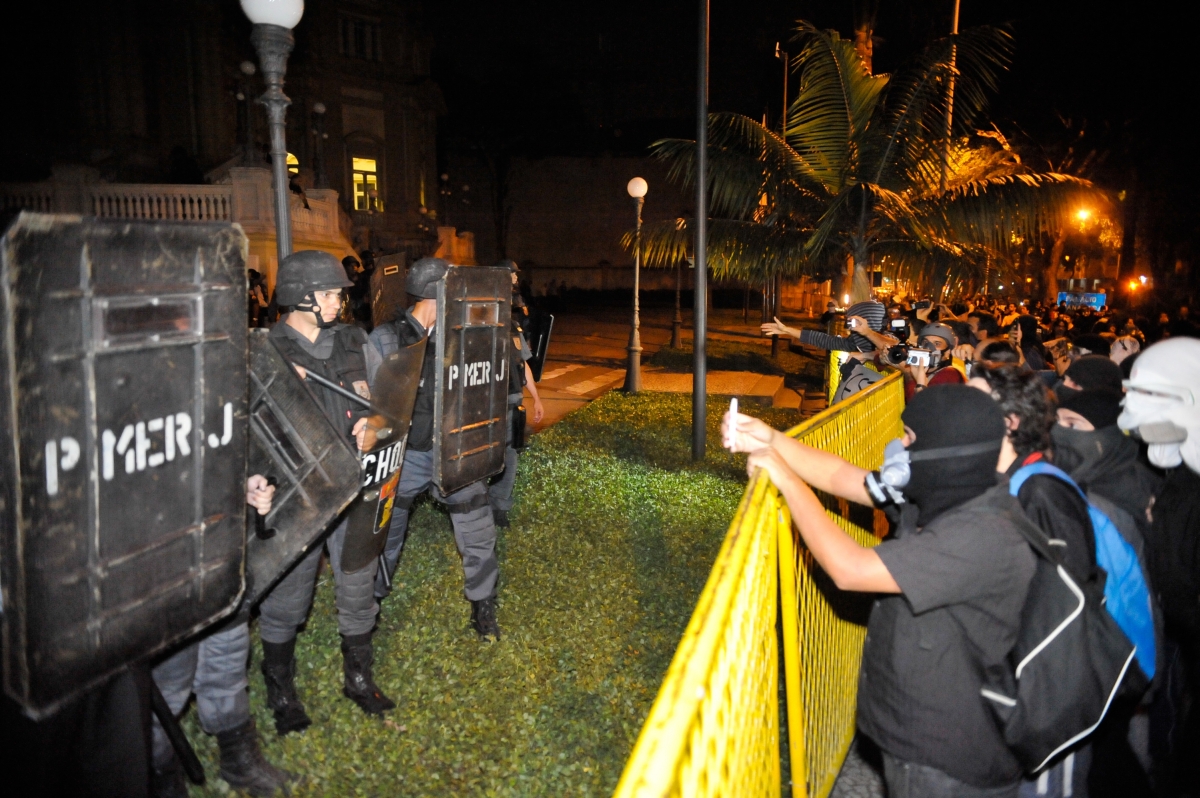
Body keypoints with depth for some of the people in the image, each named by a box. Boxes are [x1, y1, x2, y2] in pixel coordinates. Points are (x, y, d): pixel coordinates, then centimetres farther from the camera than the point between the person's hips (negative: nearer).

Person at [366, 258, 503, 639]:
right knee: (386, 535, 16)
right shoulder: (387, 339, -8)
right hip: (406, 454, -2)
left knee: (478, 533, 3)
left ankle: (483, 605, 25)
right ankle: (373, 599, 40)